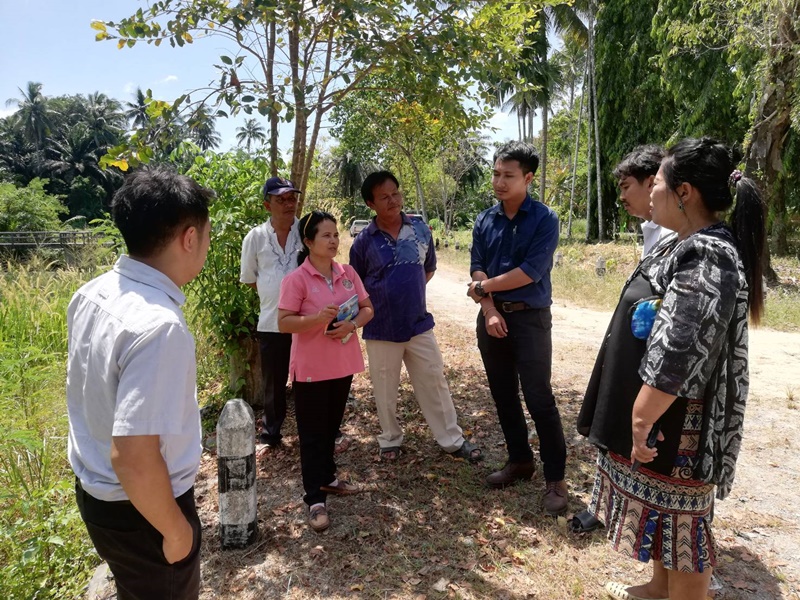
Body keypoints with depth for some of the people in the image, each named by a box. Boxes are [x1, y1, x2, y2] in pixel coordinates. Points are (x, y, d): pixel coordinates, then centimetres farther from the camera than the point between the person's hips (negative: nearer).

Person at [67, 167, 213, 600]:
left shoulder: (91, 294, -5)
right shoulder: (159, 326, -33)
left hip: (94, 491, 8)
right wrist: (176, 529, -18)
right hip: (138, 509, -7)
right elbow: (132, 458, -32)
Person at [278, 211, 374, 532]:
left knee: (331, 427, 20)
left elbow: (367, 308, 7)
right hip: (311, 368, -5)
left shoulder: (348, 272, 2)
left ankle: (327, 477, 38)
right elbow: (283, 323, -15)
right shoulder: (296, 279, -13)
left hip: (343, 364, 5)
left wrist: (352, 324, -13)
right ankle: (315, 499, 13)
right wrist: (317, 318, -28)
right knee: (312, 433, 5)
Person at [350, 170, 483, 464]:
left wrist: (407, 289, 5)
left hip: (419, 324, 2)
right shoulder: (364, 241, -8)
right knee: (385, 390, 12)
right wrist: (382, 298, -2)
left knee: (435, 383, 10)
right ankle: (390, 439, 33)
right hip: (381, 329, -2)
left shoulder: (420, 229, -1)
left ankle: (453, 440, 25)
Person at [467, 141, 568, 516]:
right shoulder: (484, 221, 5)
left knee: (539, 399, -3)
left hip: (530, 318, -5)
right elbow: (477, 270, 1)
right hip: (492, 317, 5)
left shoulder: (544, 220, -9)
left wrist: (486, 286, -8)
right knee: (503, 396, 13)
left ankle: (555, 479, 8)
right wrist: (490, 311, -13)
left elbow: (531, 272, -17)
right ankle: (519, 460, 30)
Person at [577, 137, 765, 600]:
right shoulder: (690, 246, 8)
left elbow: (676, 357, -29)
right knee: (664, 513, 25)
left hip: (675, 423, -10)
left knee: (680, 520, 7)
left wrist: (642, 419, -23)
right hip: (663, 415, 10)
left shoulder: (704, 259, -25)